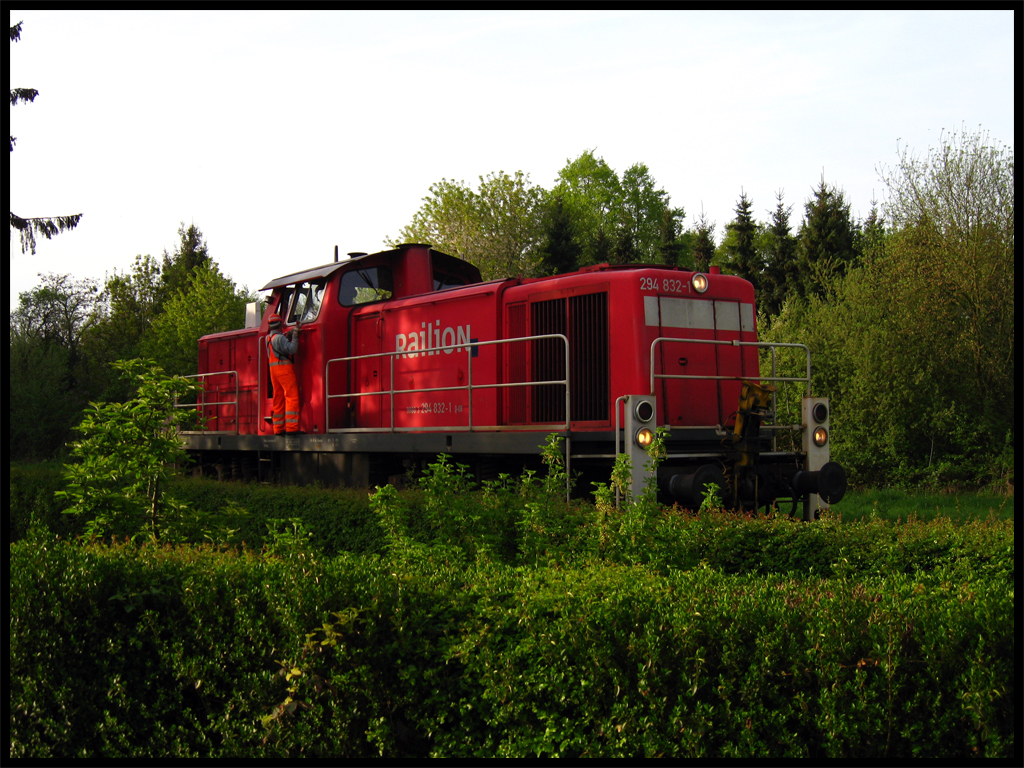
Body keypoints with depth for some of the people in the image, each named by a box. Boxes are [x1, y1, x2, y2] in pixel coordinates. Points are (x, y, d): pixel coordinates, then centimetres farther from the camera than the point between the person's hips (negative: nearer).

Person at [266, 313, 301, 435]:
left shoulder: (268, 337, 15)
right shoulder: (279, 337, -12)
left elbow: (285, 337, 20)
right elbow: (292, 349, -20)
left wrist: (294, 330, 12)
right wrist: (295, 334, -14)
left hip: (273, 369, 9)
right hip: (284, 367, -9)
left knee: (278, 398, 10)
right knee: (292, 397, -11)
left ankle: (278, 428, 10)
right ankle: (291, 427, -18)